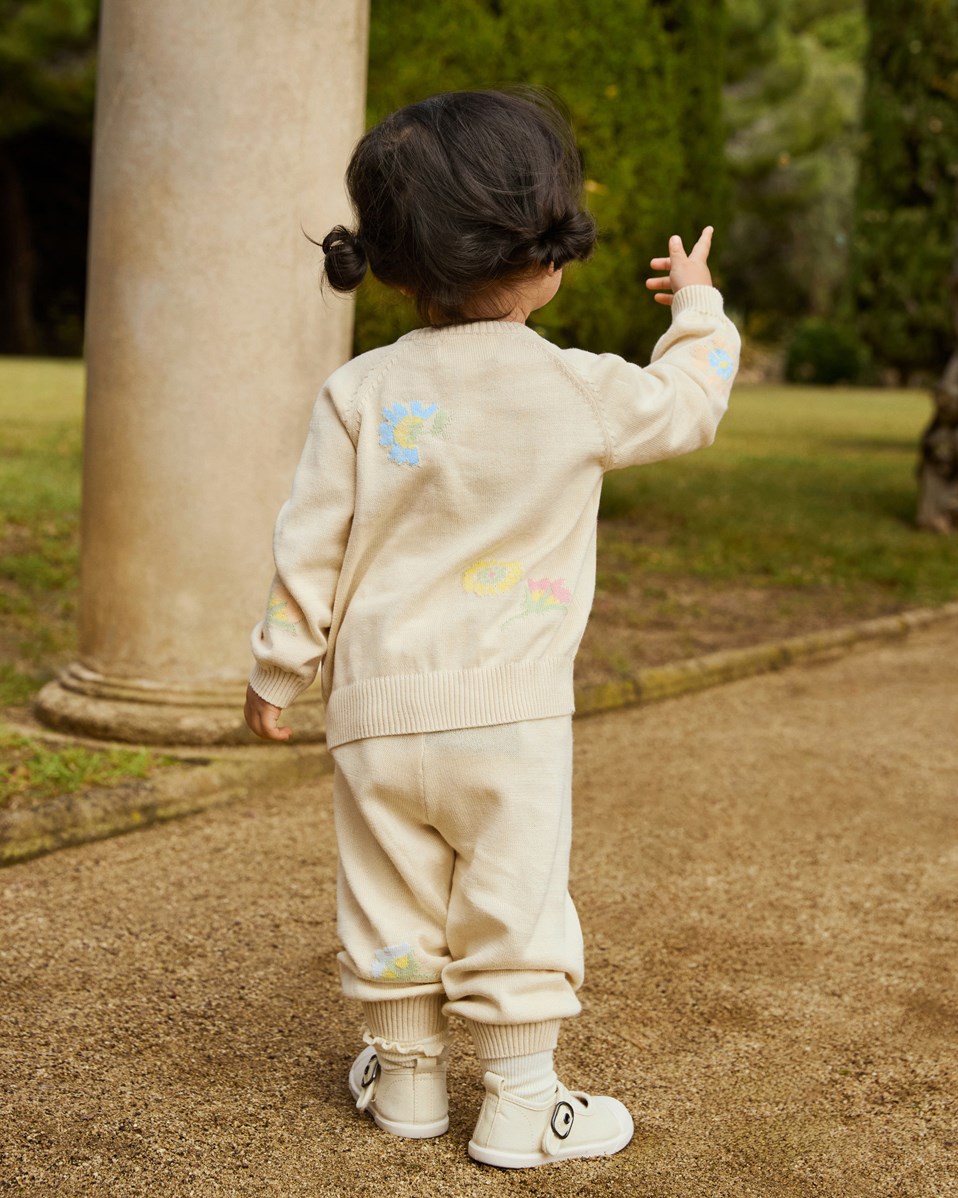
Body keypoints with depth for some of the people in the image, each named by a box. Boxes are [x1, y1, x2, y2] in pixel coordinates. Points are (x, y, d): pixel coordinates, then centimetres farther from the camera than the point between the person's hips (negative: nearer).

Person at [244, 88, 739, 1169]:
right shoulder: (580, 389, -7)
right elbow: (689, 405, 12)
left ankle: (406, 1079, 31)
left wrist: (278, 671, 10)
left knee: (390, 905, 15)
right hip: (512, 713, -2)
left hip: (378, 709, 2)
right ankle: (520, 1107, 18)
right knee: (515, 907, 9)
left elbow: (311, 545, -1)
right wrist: (699, 309, 30)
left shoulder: (359, 390, -4)